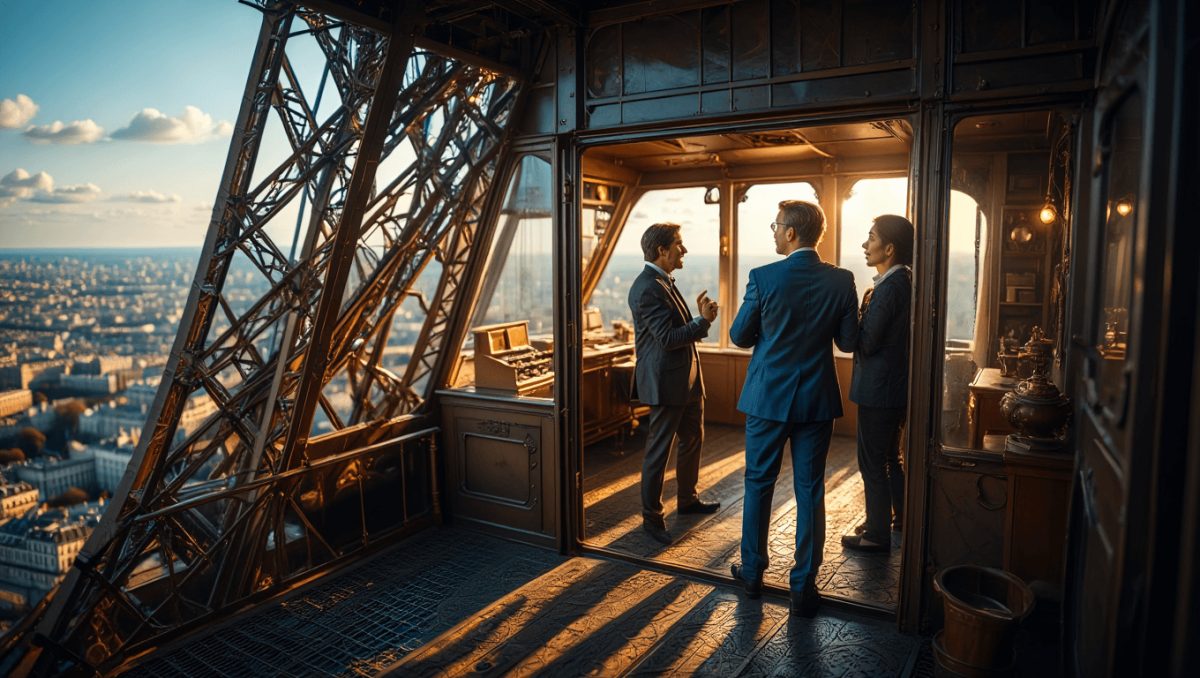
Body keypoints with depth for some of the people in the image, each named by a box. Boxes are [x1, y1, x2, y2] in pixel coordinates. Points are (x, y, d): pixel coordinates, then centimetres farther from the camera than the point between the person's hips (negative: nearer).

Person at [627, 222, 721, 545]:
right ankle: (651, 516, 15)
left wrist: (700, 316, 5)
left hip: (686, 379, 11)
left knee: (692, 439, 23)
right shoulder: (648, 288, -20)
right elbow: (668, 339, -25)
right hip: (666, 382, -11)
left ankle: (687, 499, 40)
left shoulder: (663, 283, 13)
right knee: (659, 450, 1)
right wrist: (703, 320, -17)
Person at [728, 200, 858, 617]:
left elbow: (739, 336, -3)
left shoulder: (763, 278, -12)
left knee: (758, 485, 14)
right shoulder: (841, 281, -5)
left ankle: (752, 572, 26)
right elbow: (847, 341, 3)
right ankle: (803, 587, 16)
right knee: (810, 493, 9)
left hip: (768, 397, -2)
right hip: (817, 399, 2)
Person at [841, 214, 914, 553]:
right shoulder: (905, 282, 8)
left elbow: (865, 342, -21)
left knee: (872, 461, 2)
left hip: (879, 388, -10)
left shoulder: (889, 288, -22)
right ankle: (901, 517, 38)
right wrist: (865, 313, 2)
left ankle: (877, 535, 14)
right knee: (889, 456, 23)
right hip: (897, 385, 10)